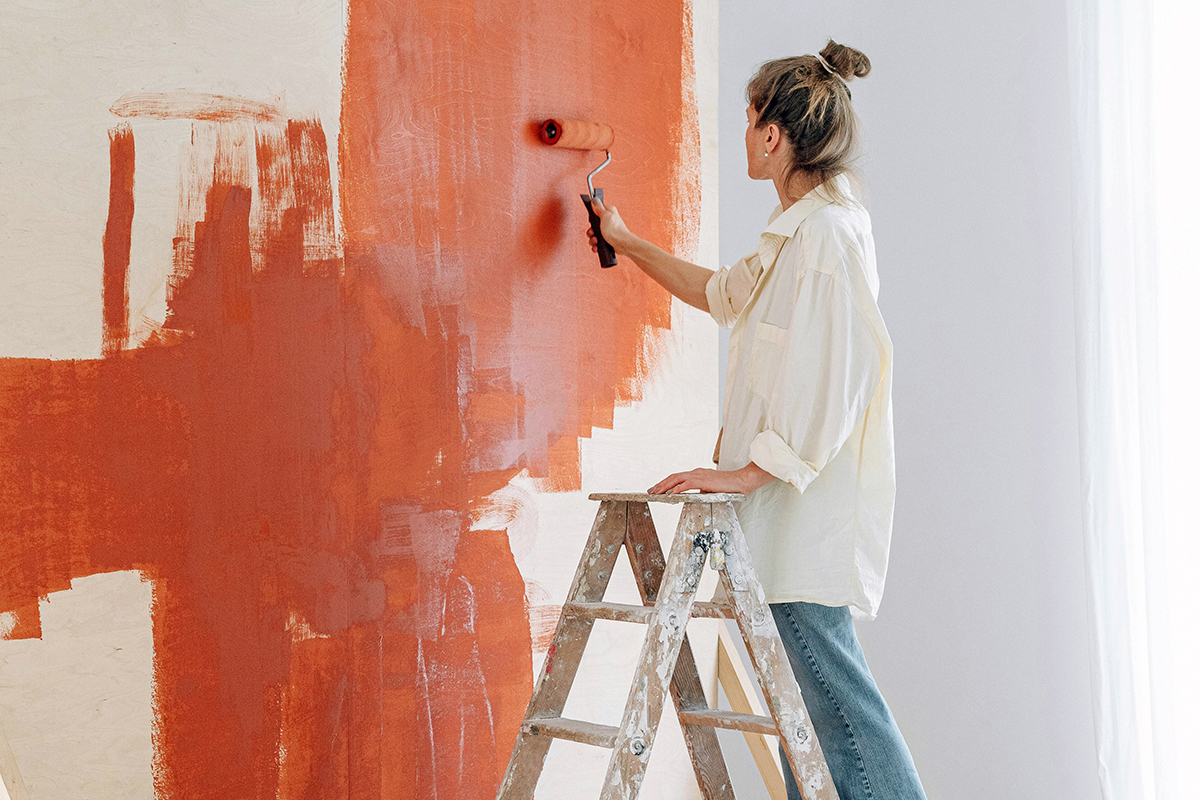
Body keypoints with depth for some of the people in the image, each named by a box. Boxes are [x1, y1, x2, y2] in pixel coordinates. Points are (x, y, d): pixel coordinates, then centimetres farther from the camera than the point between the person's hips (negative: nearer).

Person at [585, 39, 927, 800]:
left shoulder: (827, 232, -14)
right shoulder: (798, 232, 18)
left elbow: (834, 382, -21)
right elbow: (723, 291, 36)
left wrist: (746, 473, -19)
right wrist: (628, 243, 44)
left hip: (810, 502, -10)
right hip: (789, 500, 10)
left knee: (825, 679, -8)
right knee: (797, 685, 12)